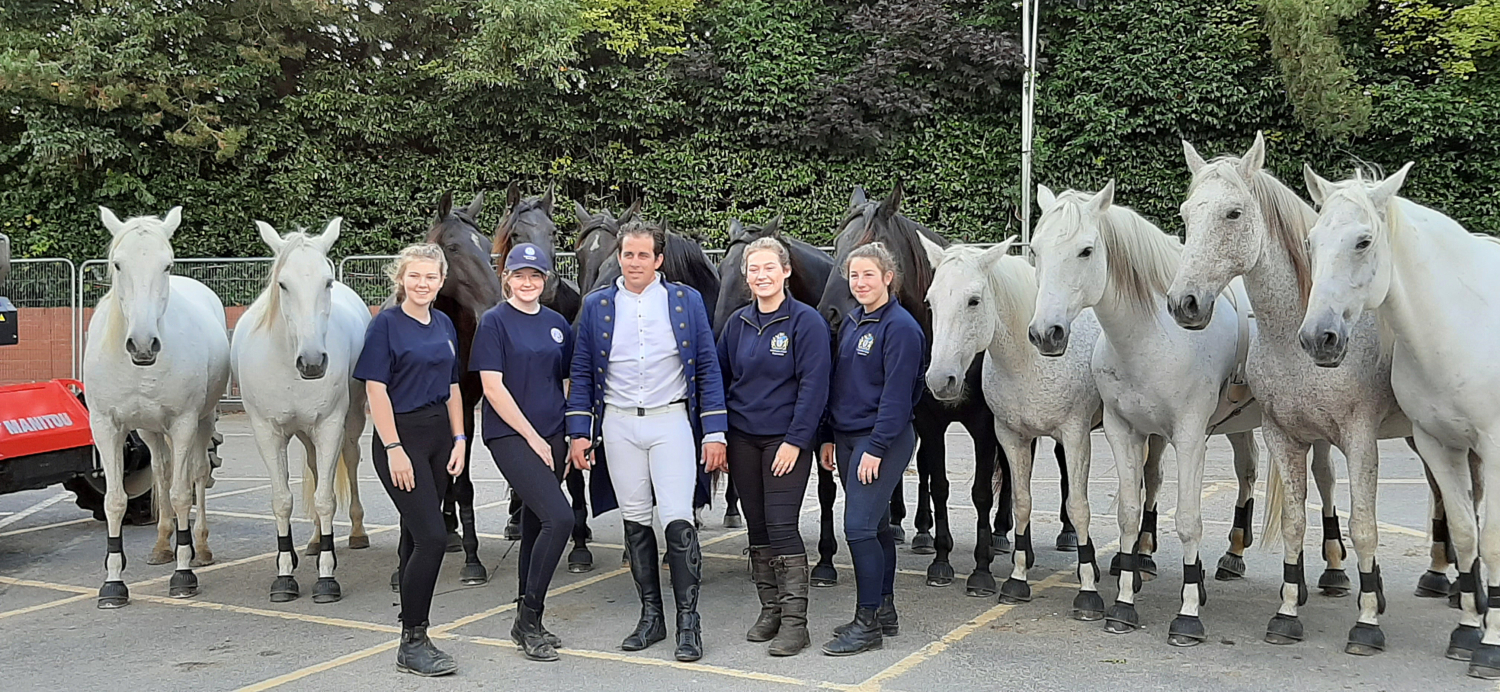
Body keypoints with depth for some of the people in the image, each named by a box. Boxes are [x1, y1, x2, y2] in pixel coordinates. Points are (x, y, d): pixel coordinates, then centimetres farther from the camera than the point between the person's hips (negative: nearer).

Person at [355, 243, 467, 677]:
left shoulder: (444, 325, 12)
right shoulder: (387, 324, -8)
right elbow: (376, 390, -12)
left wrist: (459, 439, 7)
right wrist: (394, 449, -17)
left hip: (439, 437, 7)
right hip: (401, 437, -7)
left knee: (418, 536, 12)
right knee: (432, 536, -13)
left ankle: (412, 636, 21)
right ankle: (413, 644, -5)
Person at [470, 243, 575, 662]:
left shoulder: (557, 324, 12)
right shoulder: (495, 322, -5)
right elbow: (493, 386, -10)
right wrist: (532, 438, -12)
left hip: (550, 437, 6)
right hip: (509, 435, -6)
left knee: (536, 525, 11)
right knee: (559, 517, -18)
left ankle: (527, 623, 23)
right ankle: (529, 619, -5)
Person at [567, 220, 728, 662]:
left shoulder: (687, 301, 3)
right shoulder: (596, 305, 7)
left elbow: (707, 368, 2)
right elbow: (582, 372, 10)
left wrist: (714, 432, -4)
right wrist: (579, 431, 1)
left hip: (671, 421, -2)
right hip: (619, 426, 2)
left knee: (678, 520, -10)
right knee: (635, 522, 8)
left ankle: (688, 620, -1)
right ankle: (651, 616, 20)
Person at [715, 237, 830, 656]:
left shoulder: (806, 322, -8)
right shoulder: (738, 323, 8)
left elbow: (813, 387, -11)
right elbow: (721, 379, 14)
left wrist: (795, 441, -16)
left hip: (786, 440, -5)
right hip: (742, 439, 6)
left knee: (782, 526, -9)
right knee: (757, 527, 10)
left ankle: (794, 621, -3)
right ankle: (770, 610, 21)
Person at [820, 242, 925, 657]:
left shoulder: (900, 327, -13)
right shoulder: (852, 322, 13)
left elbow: (897, 394, -17)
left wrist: (876, 448, -20)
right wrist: (830, 437, 14)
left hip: (882, 439, -8)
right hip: (847, 436, 8)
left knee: (859, 527, -11)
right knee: (875, 527, 14)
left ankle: (868, 623, -3)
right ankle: (884, 612, 24)